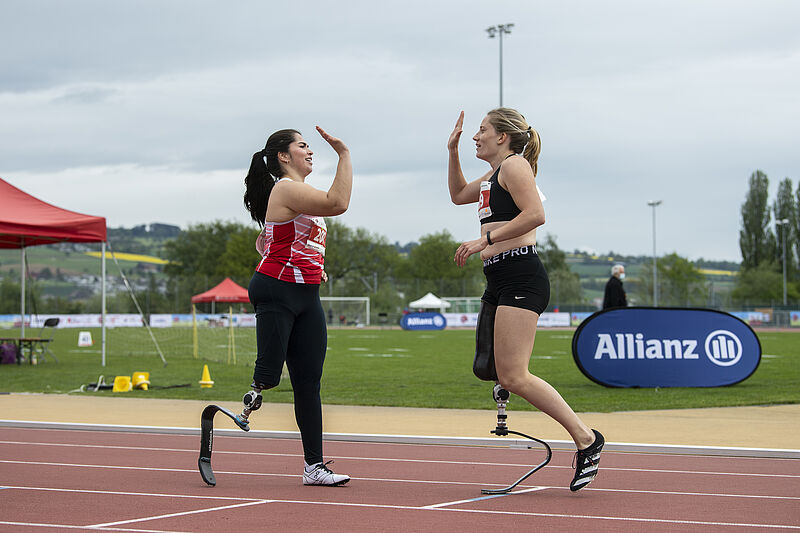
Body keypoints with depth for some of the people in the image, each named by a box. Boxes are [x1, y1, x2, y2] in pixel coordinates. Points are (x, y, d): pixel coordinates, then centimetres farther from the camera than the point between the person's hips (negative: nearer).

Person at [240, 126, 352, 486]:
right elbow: (338, 203, -24)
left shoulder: (298, 193, 21)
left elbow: (265, 241, 29)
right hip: (275, 293, -9)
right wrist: (344, 154, -20)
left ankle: (314, 466, 5)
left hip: (306, 297, 9)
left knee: (308, 382, 5)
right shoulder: (286, 189, -11)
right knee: (268, 376, -12)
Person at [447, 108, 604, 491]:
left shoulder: (514, 164, -5)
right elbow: (459, 195, 42)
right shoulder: (493, 176, 25)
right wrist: (453, 151, 30)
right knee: (486, 369, 5)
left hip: (520, 277, -11)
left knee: (513, 376, -16)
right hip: (499, 283, 11)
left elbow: (535, 214, -19)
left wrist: (485, 239, -17)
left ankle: (585, 438, -11)